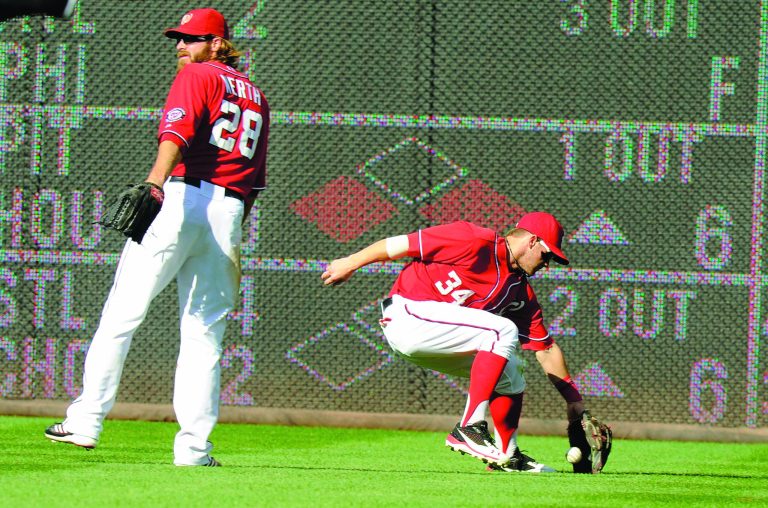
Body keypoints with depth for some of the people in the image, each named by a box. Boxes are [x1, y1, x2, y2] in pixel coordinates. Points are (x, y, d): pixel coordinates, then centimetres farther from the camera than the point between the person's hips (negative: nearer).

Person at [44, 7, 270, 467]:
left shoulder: (197, 77, 3)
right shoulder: (256, 98, 23)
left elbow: (176, 133, -16)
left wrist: (154, 182, -31)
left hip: (182, 199, -6)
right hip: (229, 213, 6)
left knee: (123, 311, -3)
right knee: (205, 331, 5)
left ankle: (87, 421, -7)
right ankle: (194, 446, -2)